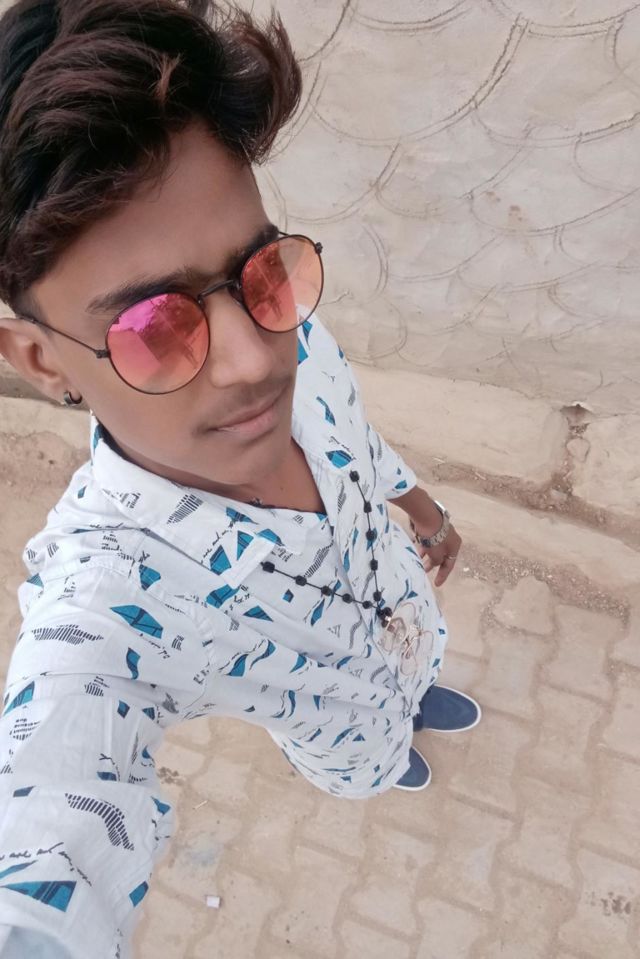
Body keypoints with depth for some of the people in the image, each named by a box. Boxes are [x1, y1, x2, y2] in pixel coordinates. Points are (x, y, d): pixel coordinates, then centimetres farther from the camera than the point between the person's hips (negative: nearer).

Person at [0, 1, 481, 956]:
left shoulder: (290, 335, -32)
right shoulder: (98, 614, -47)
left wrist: (424, 508, 8)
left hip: (406, 617, 3)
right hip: (341, 727, -2)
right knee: (370, 759, 35)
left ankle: (417, 698, 76)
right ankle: (394, 750, 72)